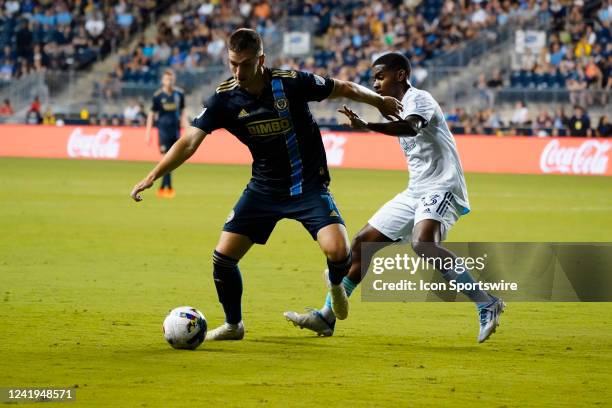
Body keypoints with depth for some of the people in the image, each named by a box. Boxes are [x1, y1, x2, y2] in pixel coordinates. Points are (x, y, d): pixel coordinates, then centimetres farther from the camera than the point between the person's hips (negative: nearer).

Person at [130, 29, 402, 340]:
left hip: (308, 185, -3)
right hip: (264, 187, 3)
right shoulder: (224, 98, -11)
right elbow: (190, 142, -14)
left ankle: (335, 283, 15)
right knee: (223, 257, -6)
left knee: (337, 250, -24)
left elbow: (344, 89, -3)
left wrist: (379, 101, 10)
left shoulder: (292, 83, -18)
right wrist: (152, 176, -24)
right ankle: (233, 325, 20)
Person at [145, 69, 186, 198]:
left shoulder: (179, 94, 5)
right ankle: (168, 188, -11)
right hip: (163, 129, -4)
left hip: (176, 129, 4)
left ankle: (161, 188, 15)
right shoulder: (158, 96, -3)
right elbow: (151, 114, 1)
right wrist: (148, 133, -2)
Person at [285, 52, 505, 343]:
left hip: (441, 188, -10)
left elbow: (410, 127, -34)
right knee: (363, 241, 9)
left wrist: (367, 126, -47)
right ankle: (327, 317, 17)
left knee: (421, 244, -34)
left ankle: (486, 305, -33)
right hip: (415, 192, 10)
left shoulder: (418, 99, -12)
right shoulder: (400, 109, 16)